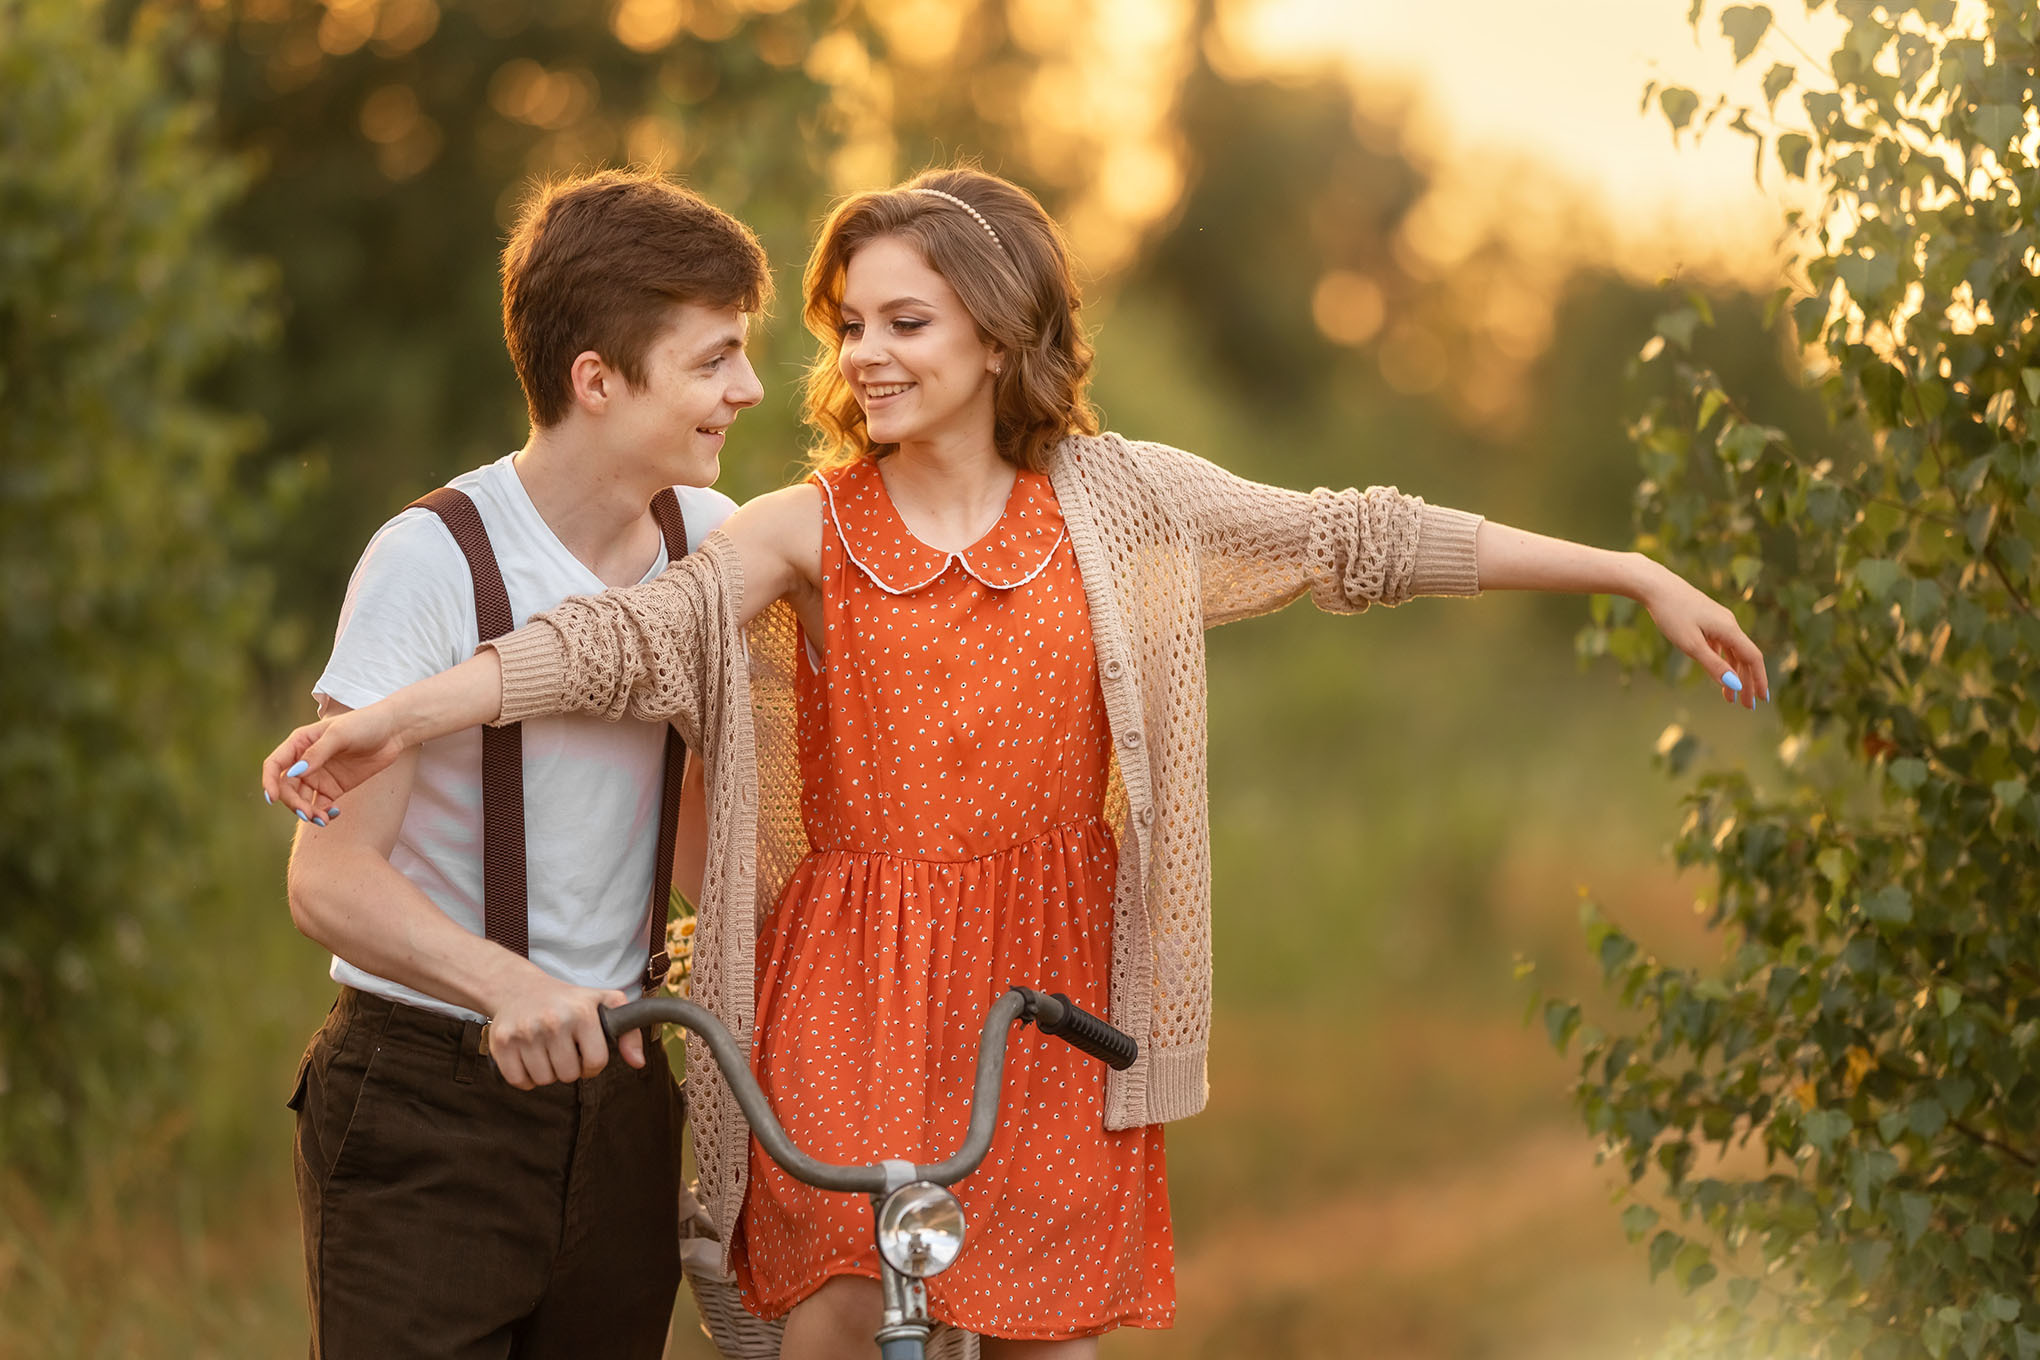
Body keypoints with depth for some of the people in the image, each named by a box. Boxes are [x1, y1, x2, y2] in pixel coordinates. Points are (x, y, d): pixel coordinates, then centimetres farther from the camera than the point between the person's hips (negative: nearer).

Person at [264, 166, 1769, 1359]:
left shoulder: (1120, 500, 2)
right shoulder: (808, 531, -2)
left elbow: (1359, 539, 4)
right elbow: (630, 632, -15)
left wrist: (1638, 572, 4)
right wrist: (394, 719, -31)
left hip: (1050, 989, 1)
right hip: (852, 984, -1)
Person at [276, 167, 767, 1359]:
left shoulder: (708, 541, 3)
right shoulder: (434, 560, -15)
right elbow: (332, 874, -20)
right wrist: (508, 984, -36)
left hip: (617, 1095, 5)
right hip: (426, 1113, -5)